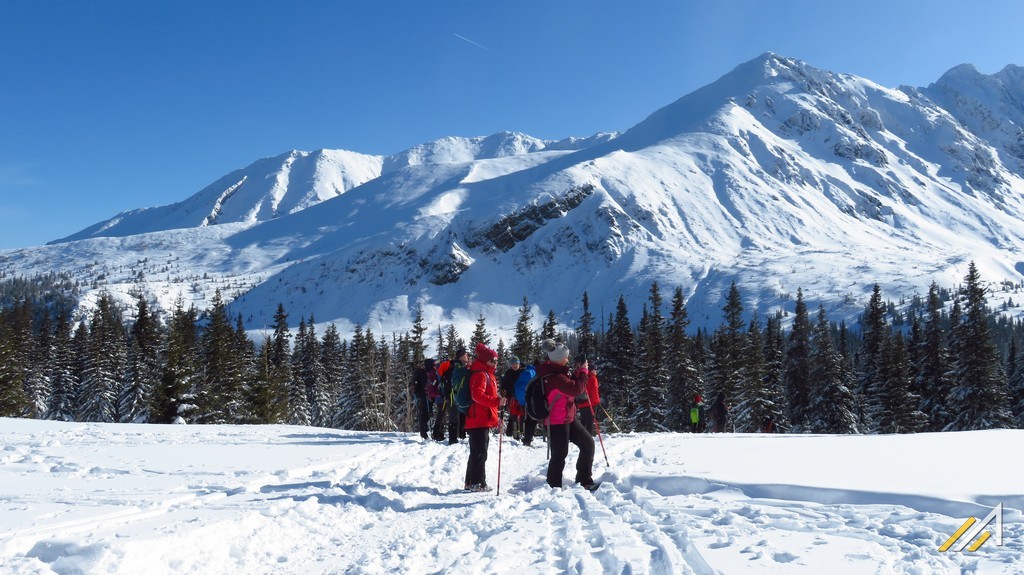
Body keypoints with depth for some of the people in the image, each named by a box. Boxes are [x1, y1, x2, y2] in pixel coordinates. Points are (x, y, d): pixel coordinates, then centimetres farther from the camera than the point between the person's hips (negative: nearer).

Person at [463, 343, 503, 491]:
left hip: (484, 420, 11)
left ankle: (470, 482, 22)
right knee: (480, 453, -8)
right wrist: (496, 401, -32)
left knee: (476, 453, 15)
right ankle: (478, 483, -5)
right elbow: (477, 395, -25)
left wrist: (495, 418, 26)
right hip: (479, 420, -11)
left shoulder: (488, 374, 20)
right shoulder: (480, 374, -12)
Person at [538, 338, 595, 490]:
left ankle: (584, 480, 19)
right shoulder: (554, 377, -26)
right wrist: (584, 372, -13)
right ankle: (554, 487, 8)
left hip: (568, 418, 10)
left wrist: (579, 370, 6)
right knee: (559, 455, -3)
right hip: (557, 422, -10)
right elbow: (576, 389, -27)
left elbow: (570, 383, 20)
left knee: (588, 443, 11)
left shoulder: (556, 371, 6)